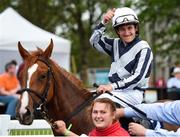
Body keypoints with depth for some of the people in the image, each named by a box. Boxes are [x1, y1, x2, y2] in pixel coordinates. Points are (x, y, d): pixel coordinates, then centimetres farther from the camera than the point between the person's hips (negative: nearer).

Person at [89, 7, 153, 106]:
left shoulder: (144, 49, -10)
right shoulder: (116, 44, 12)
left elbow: (138, 77, -18)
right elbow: (94, 41, 8)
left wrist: (113, 86, -26)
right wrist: (103, 23, -8)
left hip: (133, 93, -8)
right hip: (116, 90, 8)